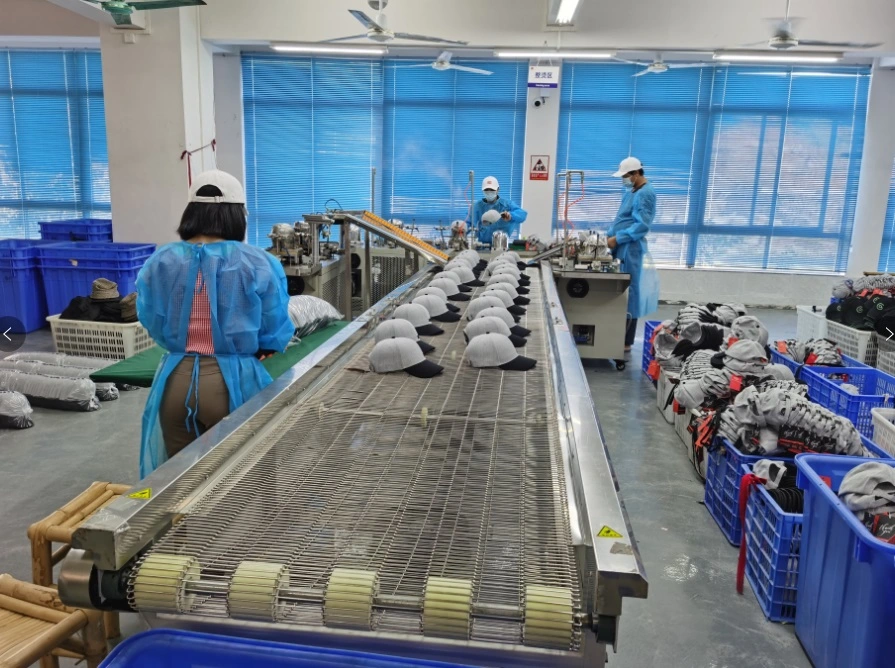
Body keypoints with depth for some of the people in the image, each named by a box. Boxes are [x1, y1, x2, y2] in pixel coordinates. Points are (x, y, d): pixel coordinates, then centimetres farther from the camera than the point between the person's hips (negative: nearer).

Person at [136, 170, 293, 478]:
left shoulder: (160, 262, -1)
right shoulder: (258, 264, -10)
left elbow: (154, 326, 7)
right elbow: (275, 334, -2)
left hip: (175, 380, 3)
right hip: (233, 381, -3)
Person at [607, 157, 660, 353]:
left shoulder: (646, 194, -12)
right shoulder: (631, 191, 17)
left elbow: (642, 225, -20)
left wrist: (617, 239, -19)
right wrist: (610, 236, 12)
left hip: (631, 249, -9)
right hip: (621, 247, 9)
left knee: (628, 294, -4)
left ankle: (626, 343, 2)